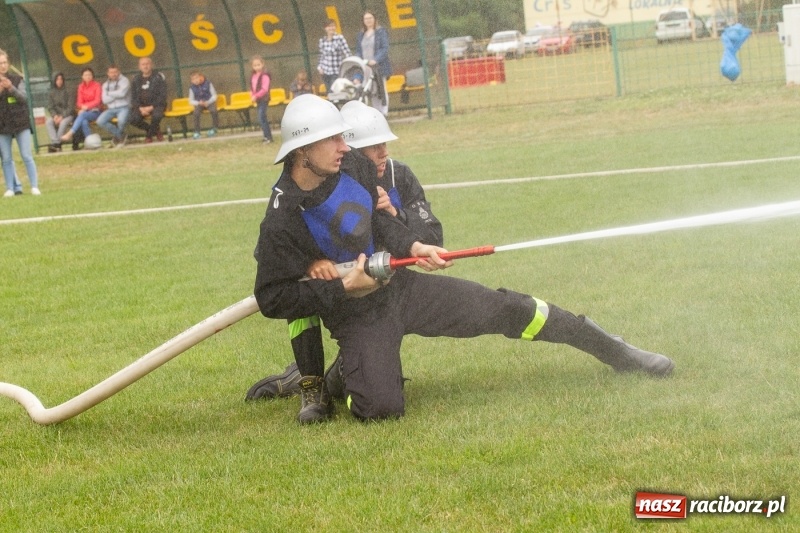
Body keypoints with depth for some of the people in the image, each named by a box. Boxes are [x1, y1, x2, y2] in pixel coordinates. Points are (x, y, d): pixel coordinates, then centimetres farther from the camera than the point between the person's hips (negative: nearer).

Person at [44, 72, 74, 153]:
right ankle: (55, 142, -39)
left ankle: (56, 143, -34)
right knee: (48, 122, -29)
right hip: (56, 115, 3)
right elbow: (50, 107, 5)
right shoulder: (51, 93, 9)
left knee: (63, 122, -37)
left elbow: (71, 107, -6)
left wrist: (62, 116, -18)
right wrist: (55, 115, -15)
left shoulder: (68, 92, 0)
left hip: (67, 115, -3)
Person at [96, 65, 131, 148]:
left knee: (121, 120, -37)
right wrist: (116, 95, -7)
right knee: (100, 121, -22)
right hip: (111, 109, 4)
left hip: (123, 107, -4)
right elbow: (105, 100, 1)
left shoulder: (124, 81, 1)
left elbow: (122, 93, -16)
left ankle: (117, 136, 0)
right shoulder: (105, 84, 14)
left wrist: (109, 93, -3)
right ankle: (120, 135, -3)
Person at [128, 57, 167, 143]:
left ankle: (149, 135, -7)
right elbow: (133, 98, 8)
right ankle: (156, 130, 1)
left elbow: (162, 96, -6)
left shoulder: (159, 77, -1)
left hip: (156, 105, -3)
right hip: (141, 106, 3)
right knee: (133, 119, -26)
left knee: (157, 115, -38)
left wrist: (151, 107, -16)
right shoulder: (136, 80, 9)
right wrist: (141, 108, -12)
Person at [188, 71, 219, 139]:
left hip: (209, 102, -1)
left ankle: (214, 128, -15)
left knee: (214, 110, -33)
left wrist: (207, 102, -19)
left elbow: (214, 96, -3)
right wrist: (198, 103, -16)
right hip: (199, 104, 1)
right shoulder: (192, 88, 0)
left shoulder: (208, 83, -5)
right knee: (196, 113, -31)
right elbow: (191, 101, 5)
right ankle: (196, 132, -23)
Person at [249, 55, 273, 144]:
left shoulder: (264, 76, -14)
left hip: (264, 99, -9)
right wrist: (252, 96, -1)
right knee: (263, 119, 12)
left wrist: (256, 96, -24)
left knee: (261, 119, -13)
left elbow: (265, 89, -21)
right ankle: (267, 137, 19)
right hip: (258, 100, 9)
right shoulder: (253, 76, 11)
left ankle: (268, 137, -11)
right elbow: (252, 88, 16)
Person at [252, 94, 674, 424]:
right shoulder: (282, 222, -25)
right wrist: (342, 288, -24)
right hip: (355, 315, -5)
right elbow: (272, 299, -21)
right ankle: (314, 383, 12)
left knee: (503, 309, 1)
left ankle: (614, 352, 15)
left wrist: (411, 247, -5)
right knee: (380, 407, -25)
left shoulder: (352, 167, -8)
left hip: (397, 286, 5)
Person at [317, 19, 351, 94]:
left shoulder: (340, 38, -7)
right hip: (325, 72, 4)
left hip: (337, 72, -4)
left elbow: (347, 53, -9)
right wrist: (319, 67, 6)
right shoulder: (322, 40, 7)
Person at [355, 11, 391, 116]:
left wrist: (376, 60, -19)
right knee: (373, 93, 3)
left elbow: (385, 48, -7)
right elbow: (358, 51, 17)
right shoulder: (361, 35, 16)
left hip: (379, 67, -4)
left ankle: (384, 113, -1)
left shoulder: (381, 31, 2)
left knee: (382, 90, -2)